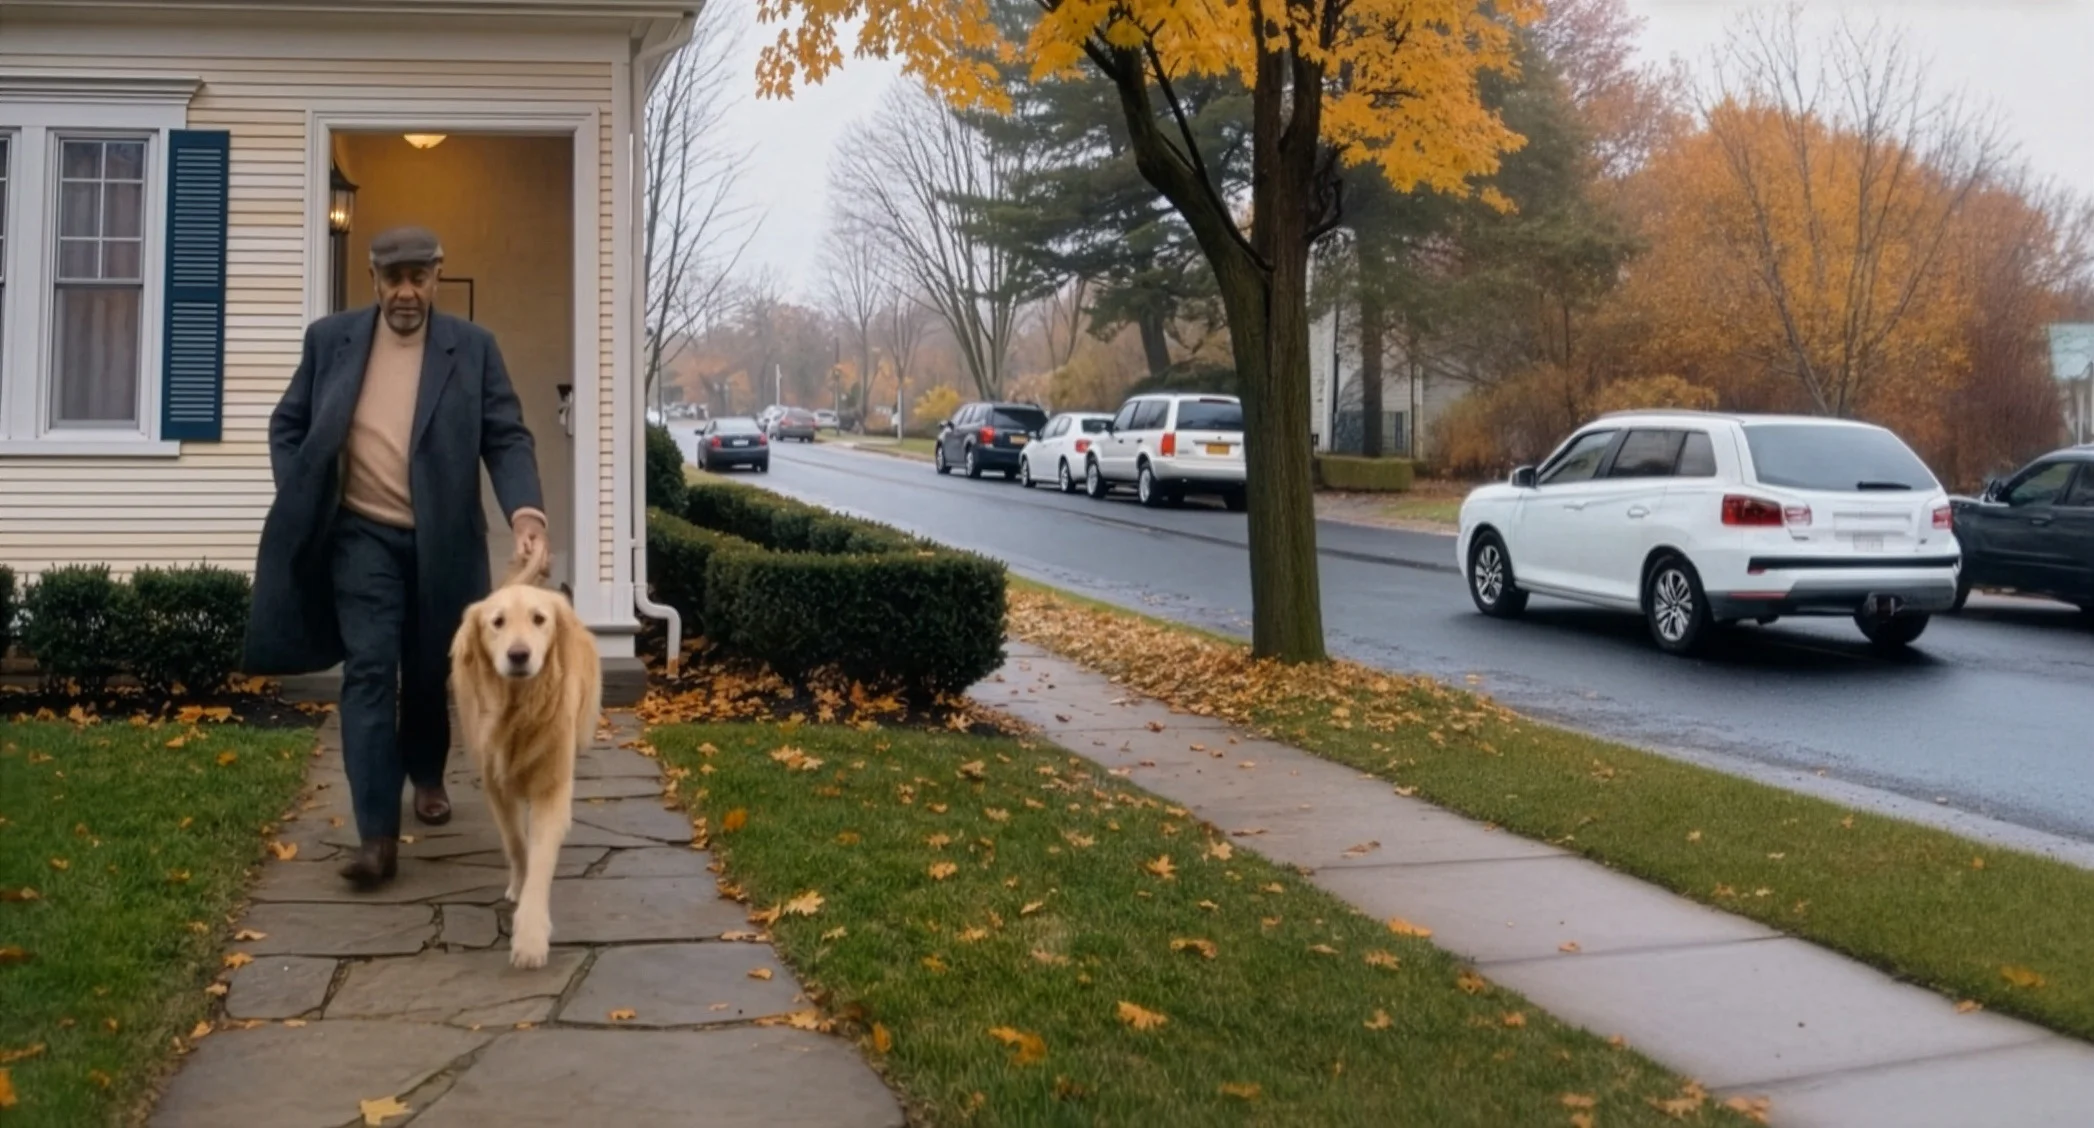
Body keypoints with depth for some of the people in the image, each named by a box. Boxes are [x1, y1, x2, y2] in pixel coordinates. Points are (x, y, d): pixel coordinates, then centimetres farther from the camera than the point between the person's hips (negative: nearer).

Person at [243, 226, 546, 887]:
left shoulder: (472, 348, -1)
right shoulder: (330, 339, 3)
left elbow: (507, 438, -6)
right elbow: (287, 426, 10)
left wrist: (526, 512, -23)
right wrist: (298, 504, -2)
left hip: (440, 540, 1)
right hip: (362, 535, 0)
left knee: (430, 672, 14)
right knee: (370, 672, -10)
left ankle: (427, 776, 42)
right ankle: (377, 836, -11)